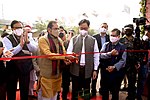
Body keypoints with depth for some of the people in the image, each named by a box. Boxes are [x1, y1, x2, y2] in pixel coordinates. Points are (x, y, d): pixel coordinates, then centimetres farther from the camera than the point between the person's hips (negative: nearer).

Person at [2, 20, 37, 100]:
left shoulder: (26, 37, 3)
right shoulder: (7, 39, -6)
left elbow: (34, 49, -8)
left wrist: (27, 41, -25)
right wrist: (20, 45, -31)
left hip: (25, 67, 3)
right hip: (13, 67, -2)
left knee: (25, 89, 17)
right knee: (11, 90, 13)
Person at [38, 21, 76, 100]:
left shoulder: (59, 40, 12)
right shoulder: (43, 39, -11)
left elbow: (63, 53, 8)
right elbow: (48, 54, -21)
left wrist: (66, 59, -16)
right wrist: (64, 57, -25)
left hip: (58, 73, 6)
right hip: (47, 73, -6)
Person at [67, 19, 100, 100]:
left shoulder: (93, 40, 4)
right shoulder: (73, 39, 6)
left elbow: (96, 56, 4)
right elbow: (68, 51, 2)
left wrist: (95, 69, 1)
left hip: (87, 69, 0)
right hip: (75, 69, 0)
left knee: (87, 90, 11)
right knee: (75, 90, 10)